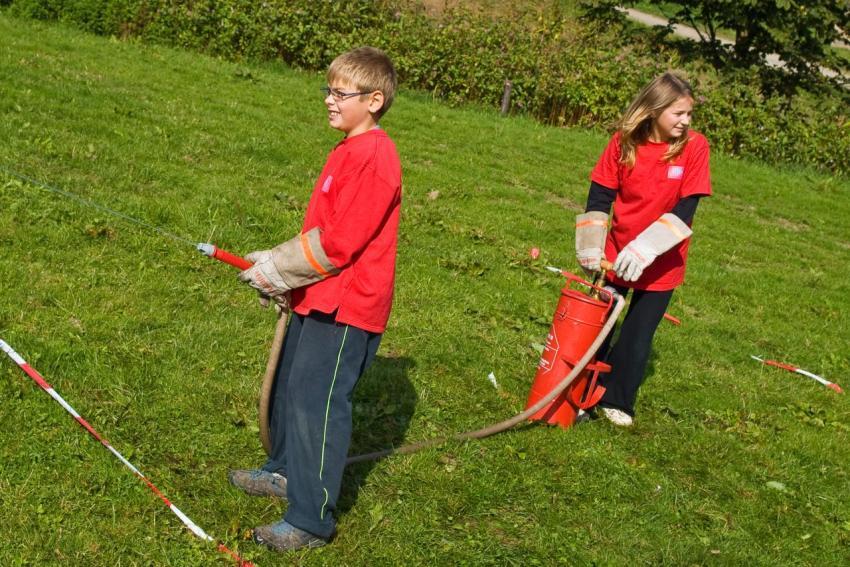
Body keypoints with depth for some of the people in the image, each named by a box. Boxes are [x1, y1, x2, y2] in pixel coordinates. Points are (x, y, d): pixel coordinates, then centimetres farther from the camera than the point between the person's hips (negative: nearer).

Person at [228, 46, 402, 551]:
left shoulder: (374, 157, -19)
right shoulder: (351, 150, 12)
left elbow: (338, 242, -22)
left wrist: (276, 268, -12)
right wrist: (281, 273, 10)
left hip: (346, 305, -10)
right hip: (319, 298, 11)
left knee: (317, 403, -8)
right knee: (291, 384, 22)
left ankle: (312, 520, 0)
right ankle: (286, 472, 42)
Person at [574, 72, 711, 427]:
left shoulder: (694, 147, -15)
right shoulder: (624, 141, -10)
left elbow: (685, 209, -19)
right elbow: (600, 195, -3)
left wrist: (645, 249, -27)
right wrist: (591, 247, -8)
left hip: (661, 264, -2)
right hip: (616, 254, 2)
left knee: (638, 335, 9)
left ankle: (616, 400, 26)